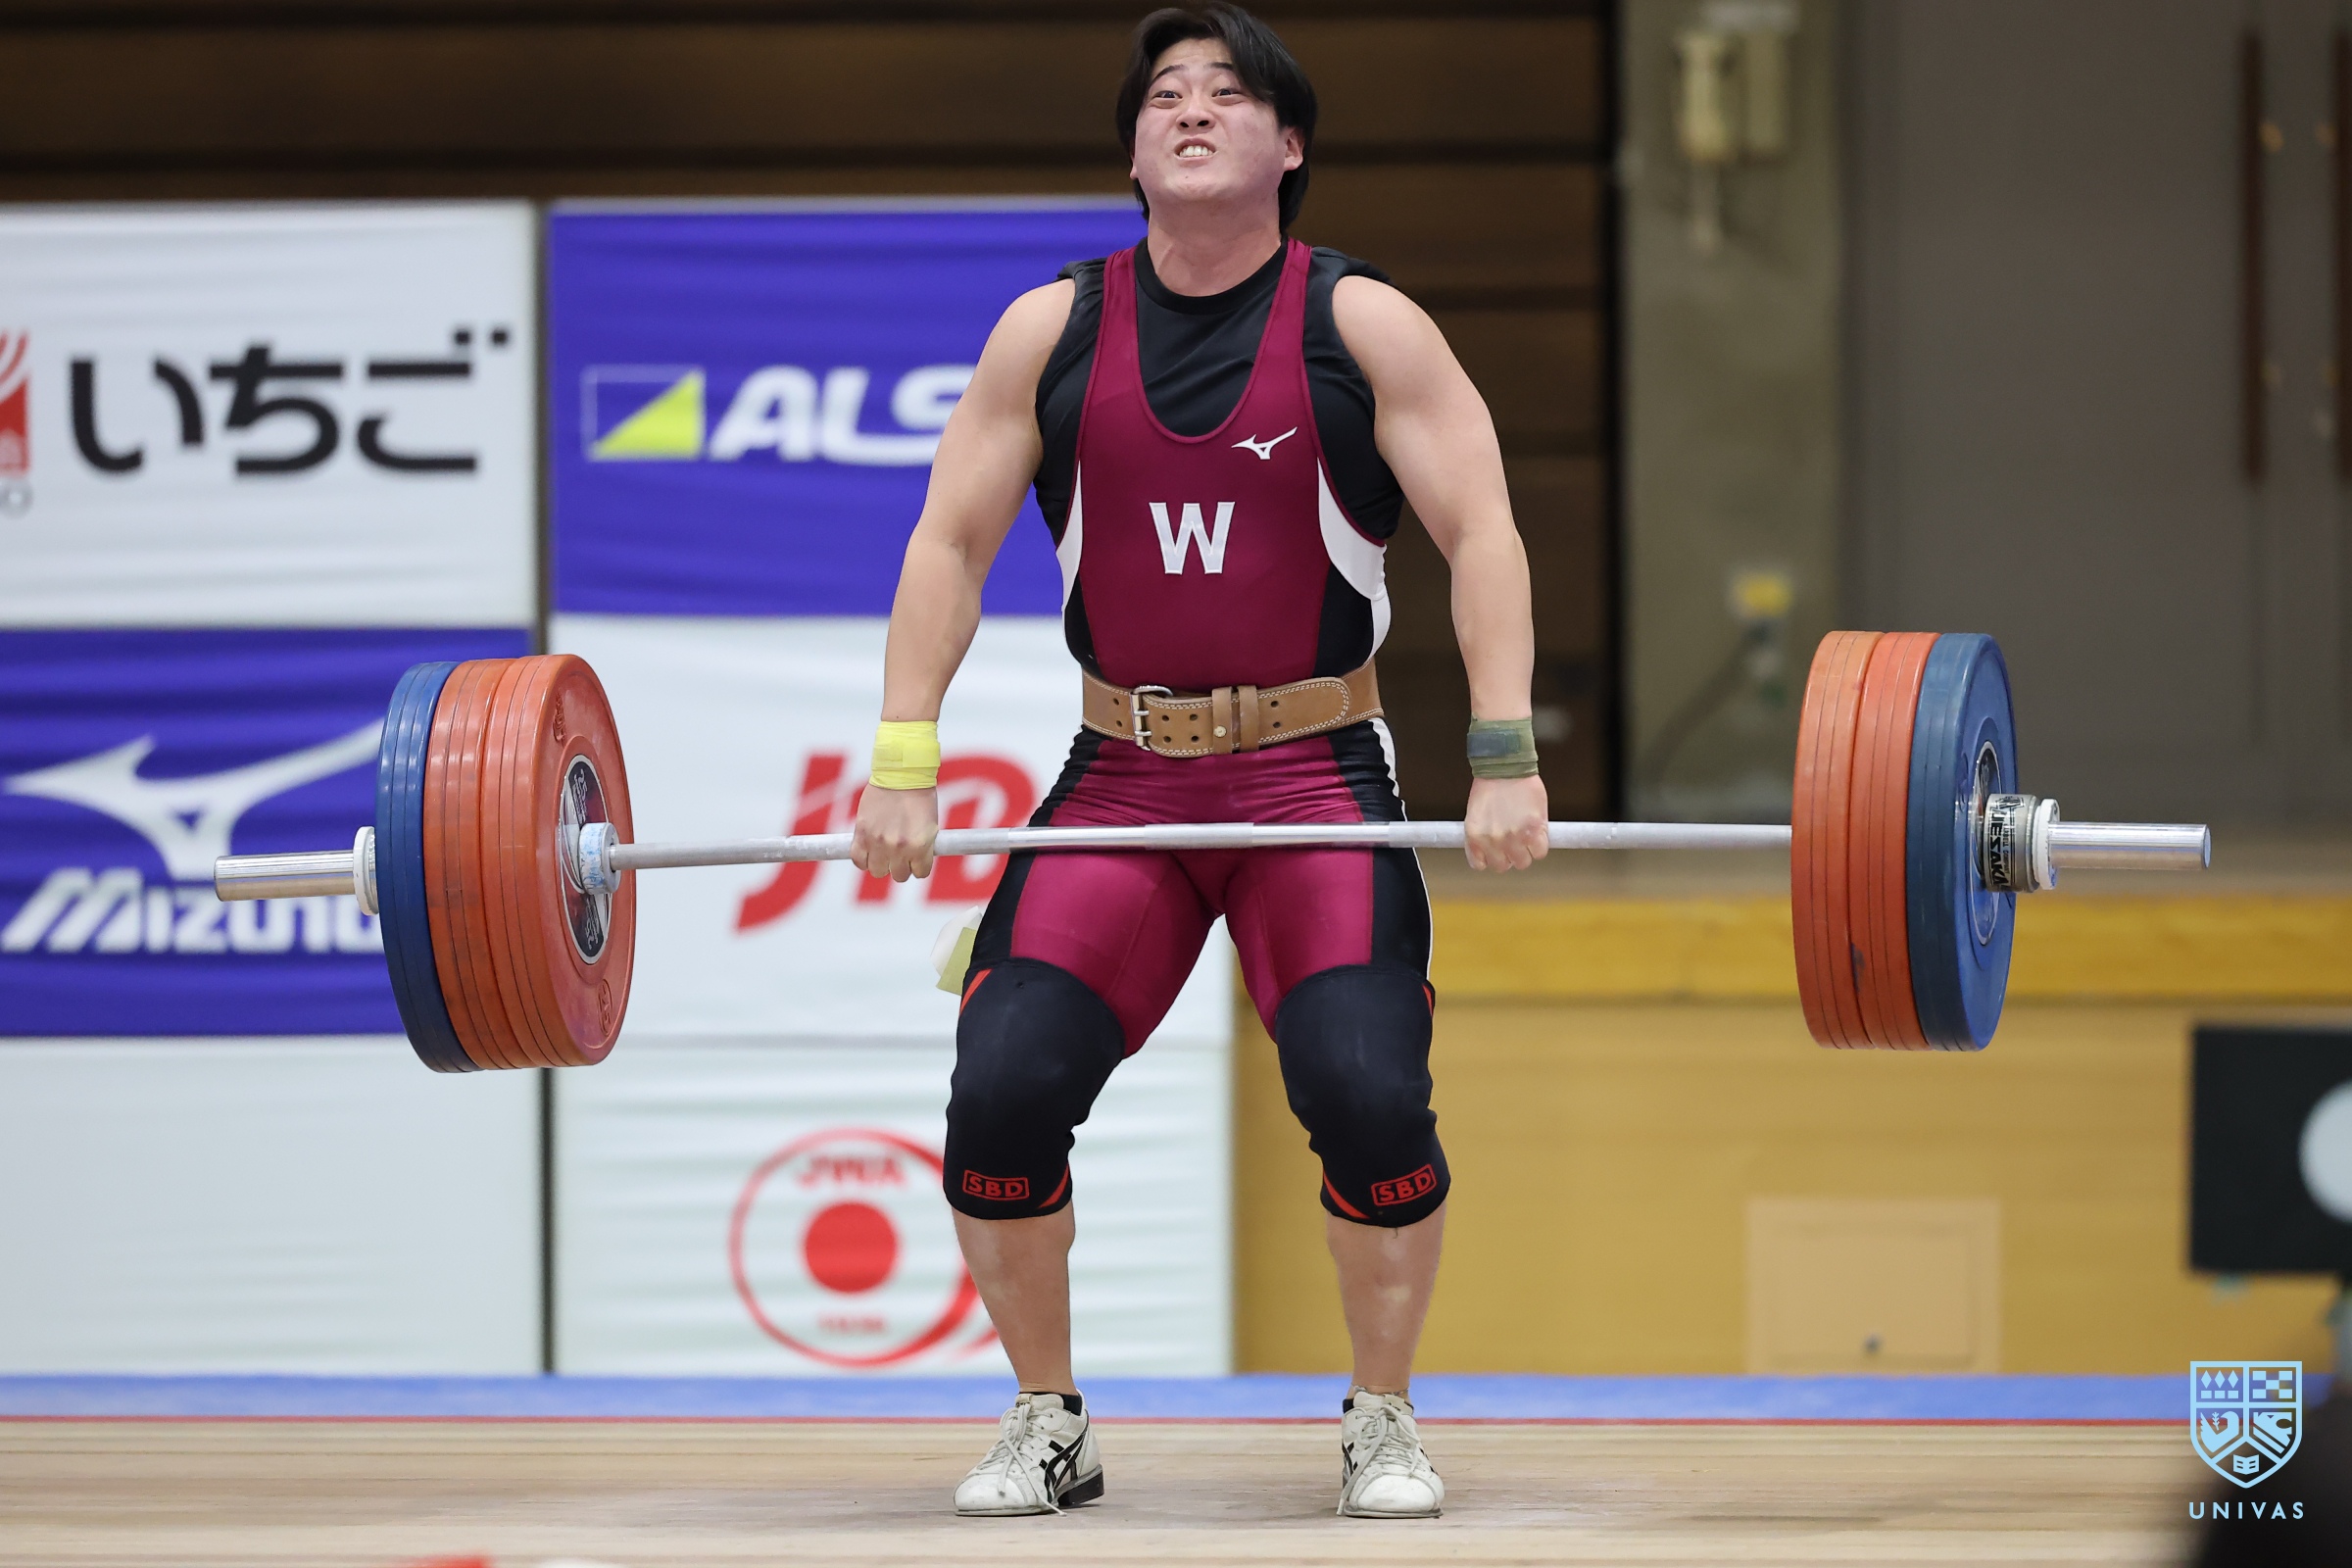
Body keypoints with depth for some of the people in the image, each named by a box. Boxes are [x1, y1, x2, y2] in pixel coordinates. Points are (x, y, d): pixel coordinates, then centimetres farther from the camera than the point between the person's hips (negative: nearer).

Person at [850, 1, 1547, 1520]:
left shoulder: (1362, 326, -2)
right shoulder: (1050, 331, 4)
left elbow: (1481, 531, -6)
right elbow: (951, 542, 6)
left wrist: (1505, 756, -17)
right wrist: (904, 762, -4)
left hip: (1316, 767, -2)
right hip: (1120, 778, 2)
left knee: (1369, 1092, -20)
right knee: (1001, 1088, -13)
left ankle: (1383, 1424, 2)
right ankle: (1049, 1425, 7)